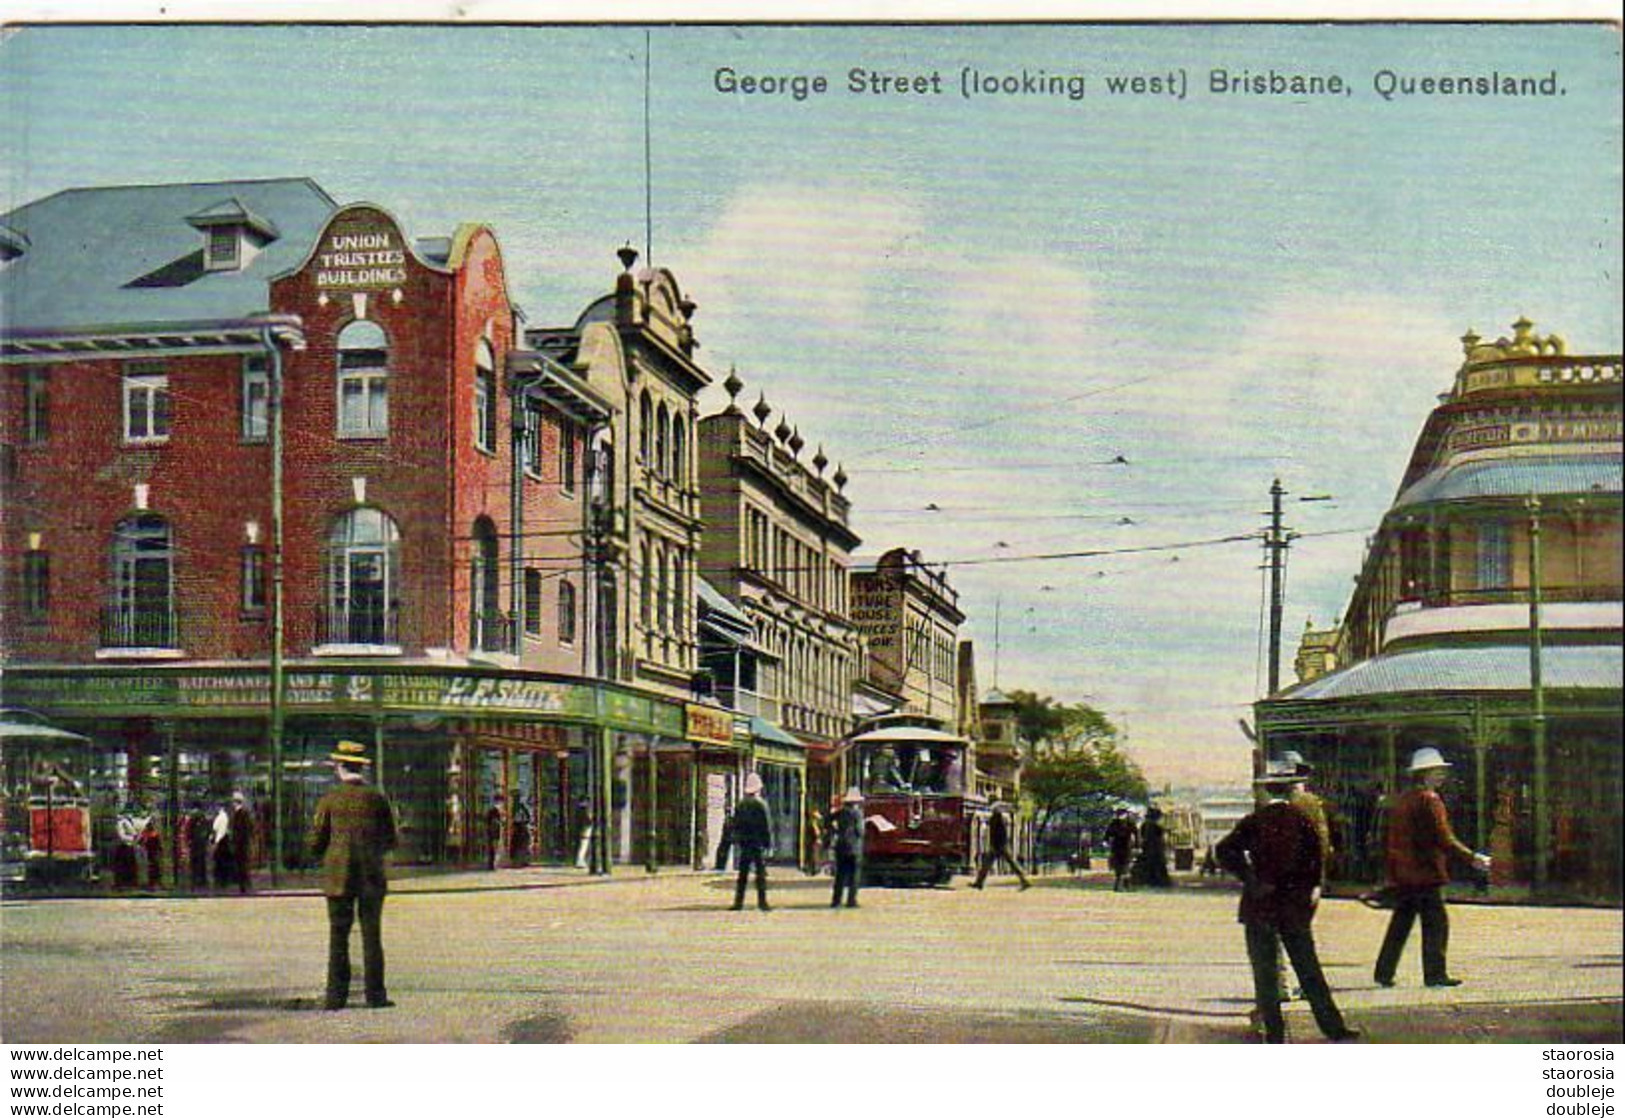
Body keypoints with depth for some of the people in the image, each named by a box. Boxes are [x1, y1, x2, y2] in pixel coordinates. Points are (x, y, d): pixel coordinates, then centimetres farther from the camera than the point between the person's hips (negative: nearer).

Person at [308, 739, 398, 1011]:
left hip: (338, 876, -1)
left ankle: (336, 996, 1)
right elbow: (390, 842, 6)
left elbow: (316, 843, -1)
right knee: (372, 936, 4)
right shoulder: (377, 799, 1)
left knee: (338, 937, 3)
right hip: (372, 877, 1)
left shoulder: (329, 800, -3)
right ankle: (375, 994, 2)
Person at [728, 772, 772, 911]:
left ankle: (738, 901, 7)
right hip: (758, 842, -5)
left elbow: (734, 824, 9)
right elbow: (767, 826, -9)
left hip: (743, 843, 5)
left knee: (742, 873, 9)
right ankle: (762, 901, -4)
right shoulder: (761, 804, -9)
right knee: (761, 873, -1)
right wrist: (769, 841, -3)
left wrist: (735, 840, 16)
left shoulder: (740, 804, 6)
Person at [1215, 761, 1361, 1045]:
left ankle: (1274, 1033, 4)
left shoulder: (1254, 822, -5)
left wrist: (1250, 880, -11)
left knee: (1265, 973, 4)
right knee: (1309, 970, 10)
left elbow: (1225, 851, -15)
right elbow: (1316, 854, -8)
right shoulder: (1301, 819, -2)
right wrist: (1313, 886, 4)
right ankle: (1334, 1027, 11)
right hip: (1295, 904, 2)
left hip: (1260, 905, -2)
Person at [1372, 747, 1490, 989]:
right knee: (1436, 923, -2)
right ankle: (1435, 974, -2)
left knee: (1400, 924, 12)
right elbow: (1444, 839, -16)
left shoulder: (1401, 801, 15)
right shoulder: (1429, 801, -11)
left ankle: (1384, 973, 13)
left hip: (1401, 876, 8)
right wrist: (1472, 858, -10)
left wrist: (1392, 876, 23)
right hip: (1425, 874, -8)